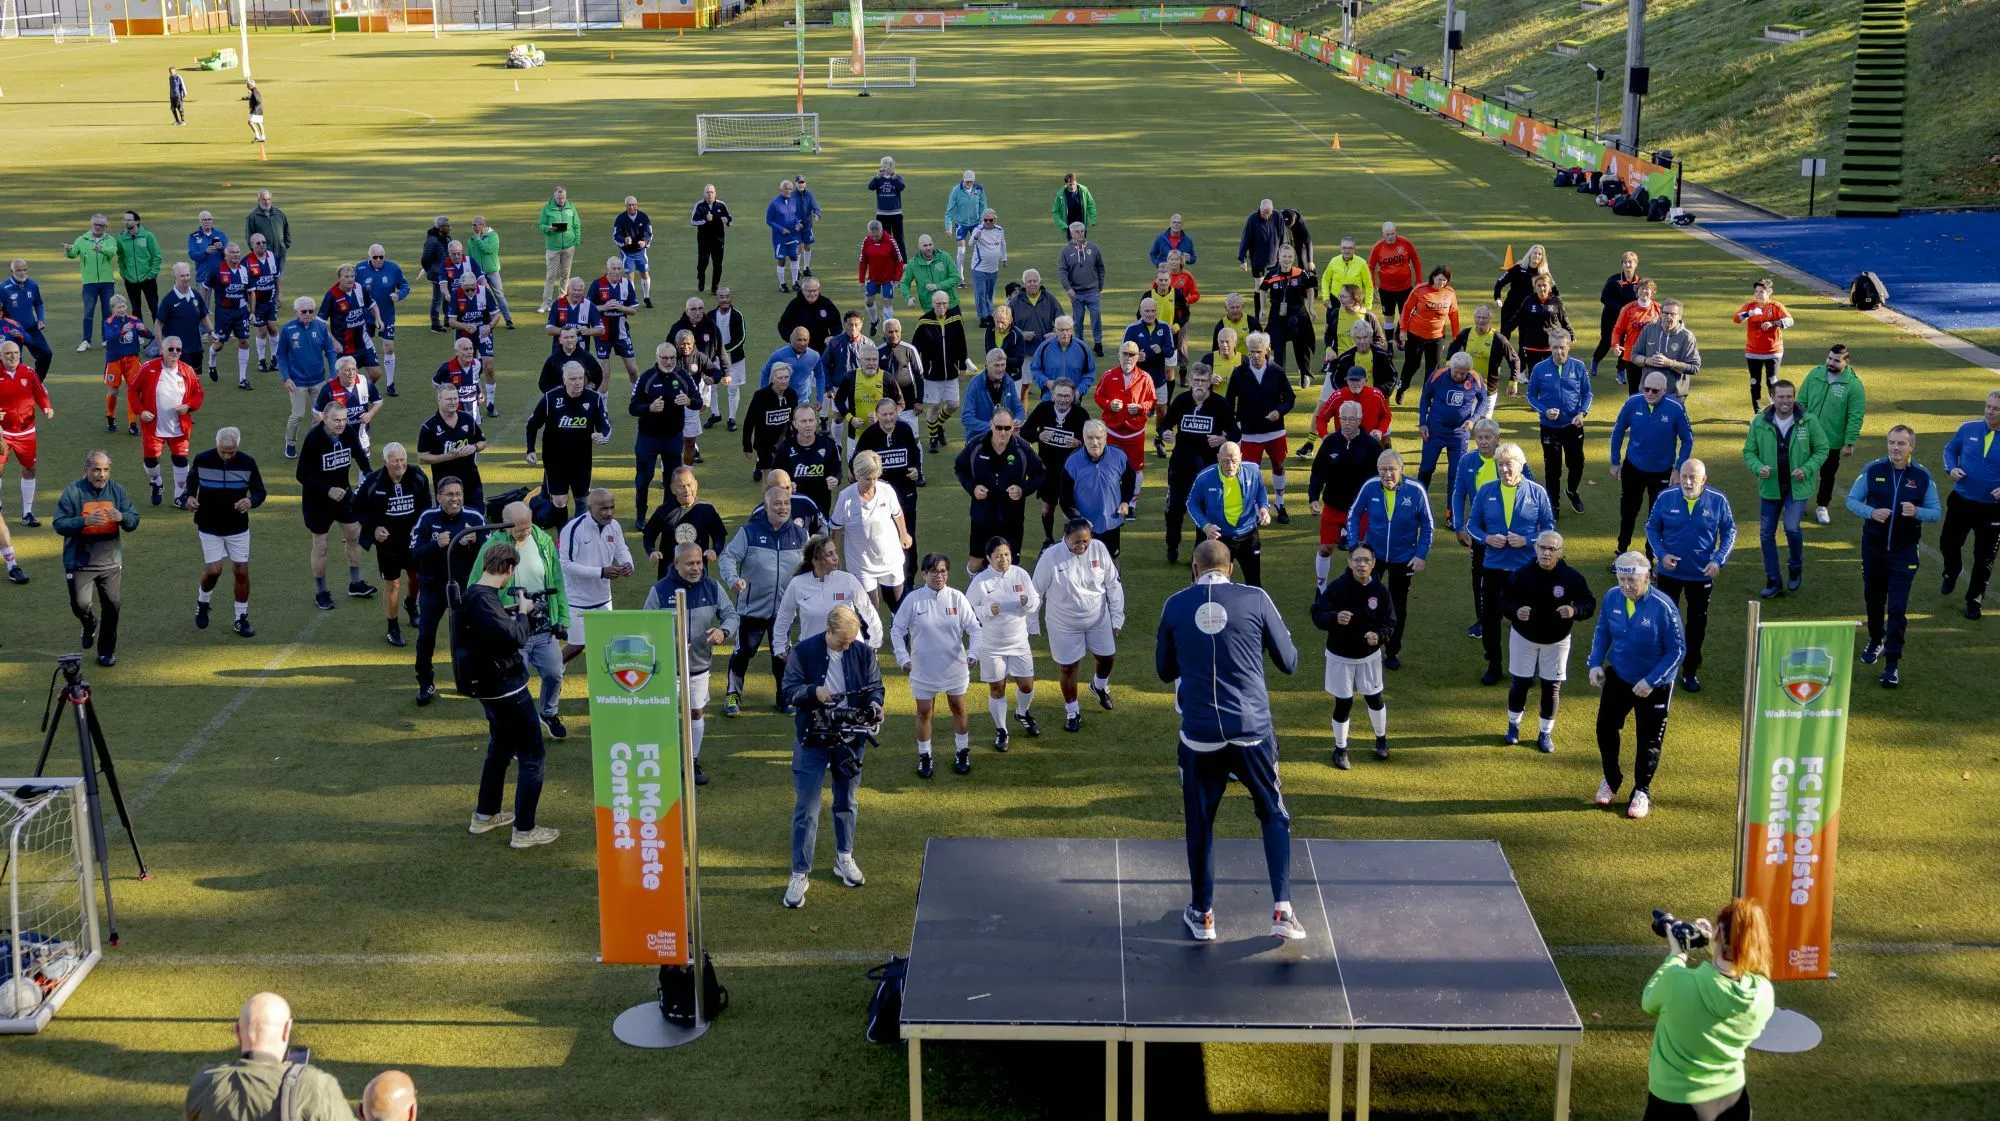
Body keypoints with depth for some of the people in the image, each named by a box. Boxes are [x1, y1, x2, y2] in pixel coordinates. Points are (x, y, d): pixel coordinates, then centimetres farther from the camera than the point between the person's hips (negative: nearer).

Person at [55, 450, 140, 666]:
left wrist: (122, 517, -21)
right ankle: (89, 626, 25)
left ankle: (107, 651, 22)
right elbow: (59, 524, -12)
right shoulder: (73, 491, -8)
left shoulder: (117, 490, 3)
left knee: (113, 605, 3)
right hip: (80, 562, -3)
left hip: (110, 561, 3)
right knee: (81, 604, -12)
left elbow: (134, 521, 2)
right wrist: (85, 521, -28)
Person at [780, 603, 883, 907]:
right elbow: (788, 691, -8)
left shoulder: (863, 652, -4)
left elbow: (874, 686, 4)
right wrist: (813, 691, -26)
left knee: (846, 803, 19)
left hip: (850, 740, 3)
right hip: (812, 741, -3)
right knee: (806, 809, -2)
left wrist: (873, 705, -18)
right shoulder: (805, 651, -11)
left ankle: (844, 859, 37)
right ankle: (800, 874, 6)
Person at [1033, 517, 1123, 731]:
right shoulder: (1051, 557, -24)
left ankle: (1099, 686, 53)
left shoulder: (1099, 549, -16)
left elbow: (1113, 584, -3)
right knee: (1067, 667, 10)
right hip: (1064, 624, -3)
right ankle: (1072, 711, 33)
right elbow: (1036, 591, -12)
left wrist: (1117, 616, 0)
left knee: (1107, 657, 19)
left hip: (1098, 619, 3)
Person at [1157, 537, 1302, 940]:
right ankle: (1282, 910, 8)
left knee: (1199, 824, 17)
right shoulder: (1255, 600, -4)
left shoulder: (1175, 605, 0)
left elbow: (1165, 670, 12)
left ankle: (1202, 915, 26)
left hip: (1200, 733, 1)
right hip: (1253, 728, 0)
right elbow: (1288, 663, 4)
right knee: (1274, 816, 16)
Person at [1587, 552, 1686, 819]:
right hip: (1617, 677, 4)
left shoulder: (1663, 606, -26)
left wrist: (1651, 681, -23)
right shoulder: (1612, 599, -12)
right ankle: (1611, 779, 36)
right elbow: (1602, 632, 5)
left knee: (1648, 740, 8)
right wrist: (1595, 663, -7)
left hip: (1654, 685, -4)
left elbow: (1677, 649, -19)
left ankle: (1642, 791, 28)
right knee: (1605, 727, 11)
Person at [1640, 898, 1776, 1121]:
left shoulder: (1678, 982, -27)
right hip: (1732, 1098, 3)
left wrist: (1676, 956, 4)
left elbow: (1649, 1003, -4)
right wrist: (1716, 953, 6)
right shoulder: (1764, 994, -16)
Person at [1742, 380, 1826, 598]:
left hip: (1797, 487, -2)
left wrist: (1807, 469, -14)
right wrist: (1758, 467, -17)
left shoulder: (1807, 422, -9)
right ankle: (1773, 582, 20)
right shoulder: (1760, 423, -6)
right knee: (1766, 534, 5)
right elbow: (1749, 452, 3)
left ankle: (1797, 569, 12)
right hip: (1770, 487, 3)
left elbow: (1822, 449, 2)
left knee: (1792, 528, -18)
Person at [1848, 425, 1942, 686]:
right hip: (1873, 547, 2)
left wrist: (1916, 512, -23)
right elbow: (1851, 500, 0)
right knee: (1873, 599, 18)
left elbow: (1937, 512, -1)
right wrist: (1871, 512, -20)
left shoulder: (1923, 477, -5)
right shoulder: (1873, 470, -4)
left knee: (1897, 608, -8)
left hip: (1904, 552, -2)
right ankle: (1876, 642, 42)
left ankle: (1893, 663, -4)